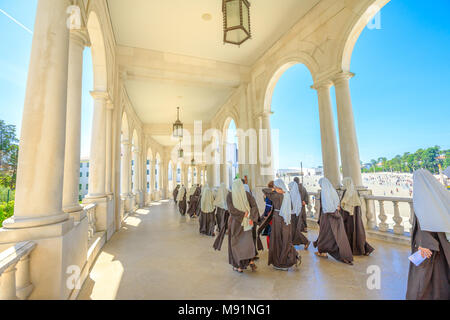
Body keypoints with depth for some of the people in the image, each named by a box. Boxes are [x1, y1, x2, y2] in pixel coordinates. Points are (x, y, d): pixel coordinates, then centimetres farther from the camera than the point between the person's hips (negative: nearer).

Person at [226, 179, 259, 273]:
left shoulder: (229, 196, -7)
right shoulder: (247, 194, -1)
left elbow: (231, 209, -17)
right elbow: (254, 206, -10)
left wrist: (243, 214, -13)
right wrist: (251, 217, -14)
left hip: (235, 222, -2)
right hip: (246, 223, 2)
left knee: (236, 243, 11)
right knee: (248, 240, 14)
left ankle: (238, 266, 17)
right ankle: (251, 260, 0)